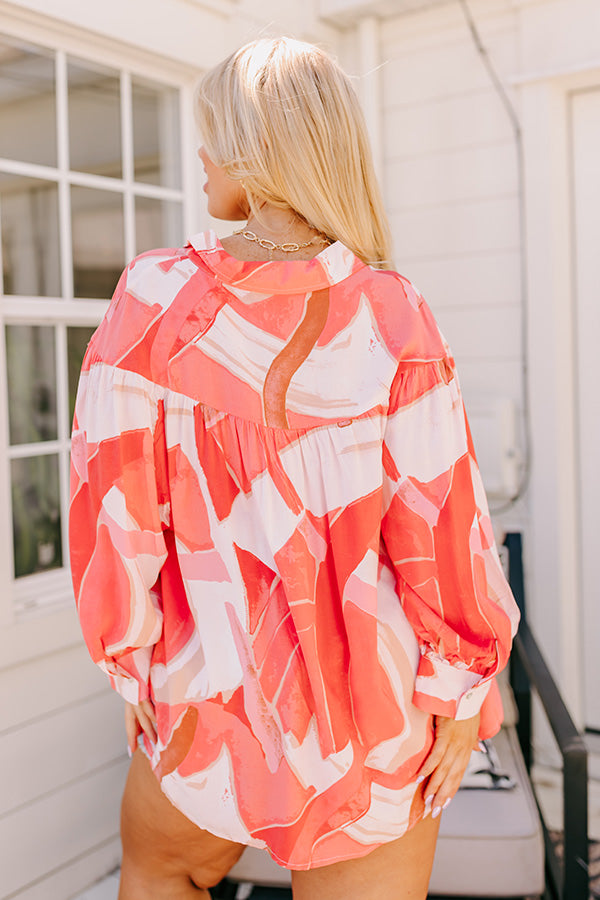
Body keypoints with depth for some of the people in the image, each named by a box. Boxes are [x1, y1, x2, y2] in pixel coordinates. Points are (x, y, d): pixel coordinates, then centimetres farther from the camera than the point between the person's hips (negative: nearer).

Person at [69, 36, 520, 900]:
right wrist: (459, 698, 2)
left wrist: (134, 668, 6)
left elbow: (115, 506, -8)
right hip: (374, 700, 1)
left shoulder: (155, 299, -12)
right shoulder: (390, 315, -12)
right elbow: (440, 521, -11)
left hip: (215, 692, 0)